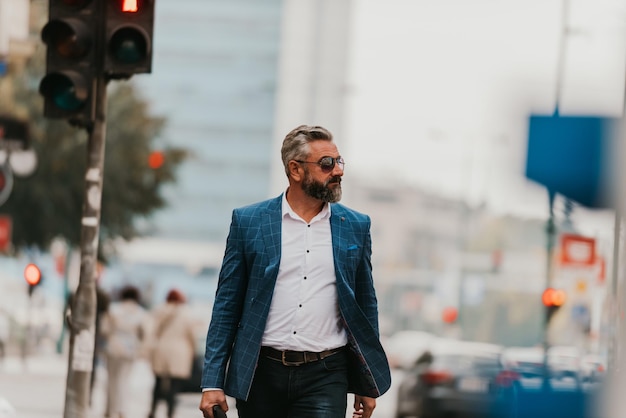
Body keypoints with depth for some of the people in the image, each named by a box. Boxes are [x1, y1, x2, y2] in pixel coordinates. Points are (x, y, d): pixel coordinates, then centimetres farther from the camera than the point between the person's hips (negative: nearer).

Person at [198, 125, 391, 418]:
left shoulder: (356, 227, 8)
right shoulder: (248, 222, 3)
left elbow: (365, 305, 12)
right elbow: (227, 304, 3)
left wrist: (368, 385, 11)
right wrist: (212, 381, -3)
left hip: (324, 376, 0)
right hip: (261, 373, 0)